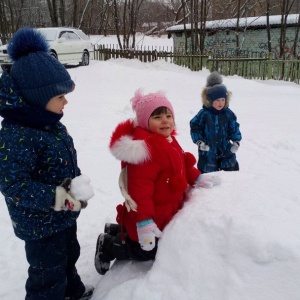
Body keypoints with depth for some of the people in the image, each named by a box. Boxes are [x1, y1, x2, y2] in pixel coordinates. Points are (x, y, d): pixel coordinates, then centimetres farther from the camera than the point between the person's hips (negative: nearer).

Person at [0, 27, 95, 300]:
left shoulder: (51, 125, 0)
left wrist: (78, 184, -5)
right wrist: (57, 198, -32)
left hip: (64, 215, 9)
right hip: (39, 223, -9)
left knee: (68, 254, 30)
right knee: (48, 274, 8)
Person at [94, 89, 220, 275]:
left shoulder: (169, 142, 3)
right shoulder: (145, 148, -31)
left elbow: (182, 166, 19)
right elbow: (140, 187, -34)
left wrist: (198, 178, 4)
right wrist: (144, 222, -35)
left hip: (164, 212, 10)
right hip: (152, 217, -10)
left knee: (157, 246, 26)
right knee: (147, 251, 4)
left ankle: (117, 231, 38)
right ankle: (109, 245, 22)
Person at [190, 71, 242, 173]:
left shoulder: (228, 114, -4)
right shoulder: (203, 114, -13)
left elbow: (234, 128, 6)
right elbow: (195, 127, -6)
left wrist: (236, 141, -3)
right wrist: (199, 141, -14)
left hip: (226, 150, 3)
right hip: (208, 151, -2)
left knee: (232, 168, 14)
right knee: (206, 170, 9)